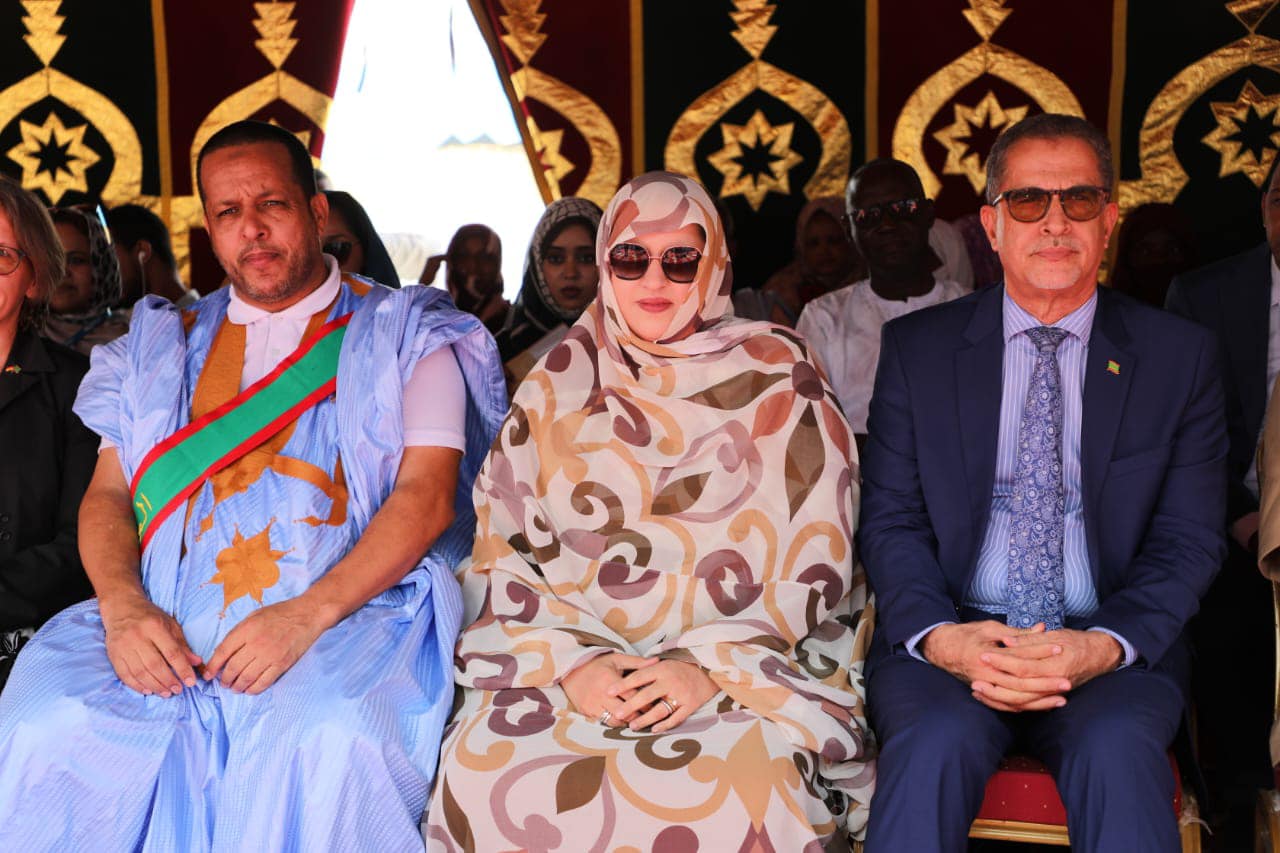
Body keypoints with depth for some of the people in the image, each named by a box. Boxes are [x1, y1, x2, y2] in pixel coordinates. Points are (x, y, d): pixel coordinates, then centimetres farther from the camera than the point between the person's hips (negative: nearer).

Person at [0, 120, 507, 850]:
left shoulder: (405, 336, 10)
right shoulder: (168, 345, 21)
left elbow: (428, 493, -3)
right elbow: (107, 494, 15)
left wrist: (309, 613, -17)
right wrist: (122, 604, -7)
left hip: (350, 611, -3)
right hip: (167, 629, 3)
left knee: (328, 741, -35)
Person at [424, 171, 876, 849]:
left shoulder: (777, 377, 6)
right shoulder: (559, 384, 12)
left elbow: (816, 562, 1)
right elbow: (501, 548, 7)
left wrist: (709, 665, -12)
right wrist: (572, 662, -10)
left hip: (750, 661, -1)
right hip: (562, 658, 2)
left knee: (743, 785, -32)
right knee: (483, 773, -27)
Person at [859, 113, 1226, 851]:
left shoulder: (1182, 356, 8)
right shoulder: (916, 347, 8)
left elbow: (1190, 539, 3)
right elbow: (891, 520, 3)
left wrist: (1105, 645, -16)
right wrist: (938, 636, -17)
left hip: (1114, 646, 1)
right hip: (949, 636, 0)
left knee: (1119, 751, -32)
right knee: (935, 745, -32)